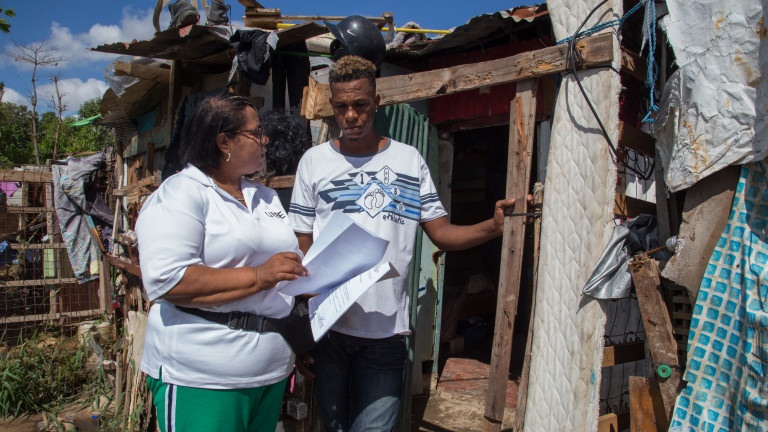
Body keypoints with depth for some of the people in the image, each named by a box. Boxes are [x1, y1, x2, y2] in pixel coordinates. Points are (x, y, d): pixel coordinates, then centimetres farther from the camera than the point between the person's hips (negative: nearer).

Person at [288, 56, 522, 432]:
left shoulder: (409, 160, 6)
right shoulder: (314, 161, 4)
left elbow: (442, 233, 3)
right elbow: (301, 250, 3)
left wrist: (494, 226, -16)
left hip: (386, 331, 0)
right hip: (326, 328, 1)